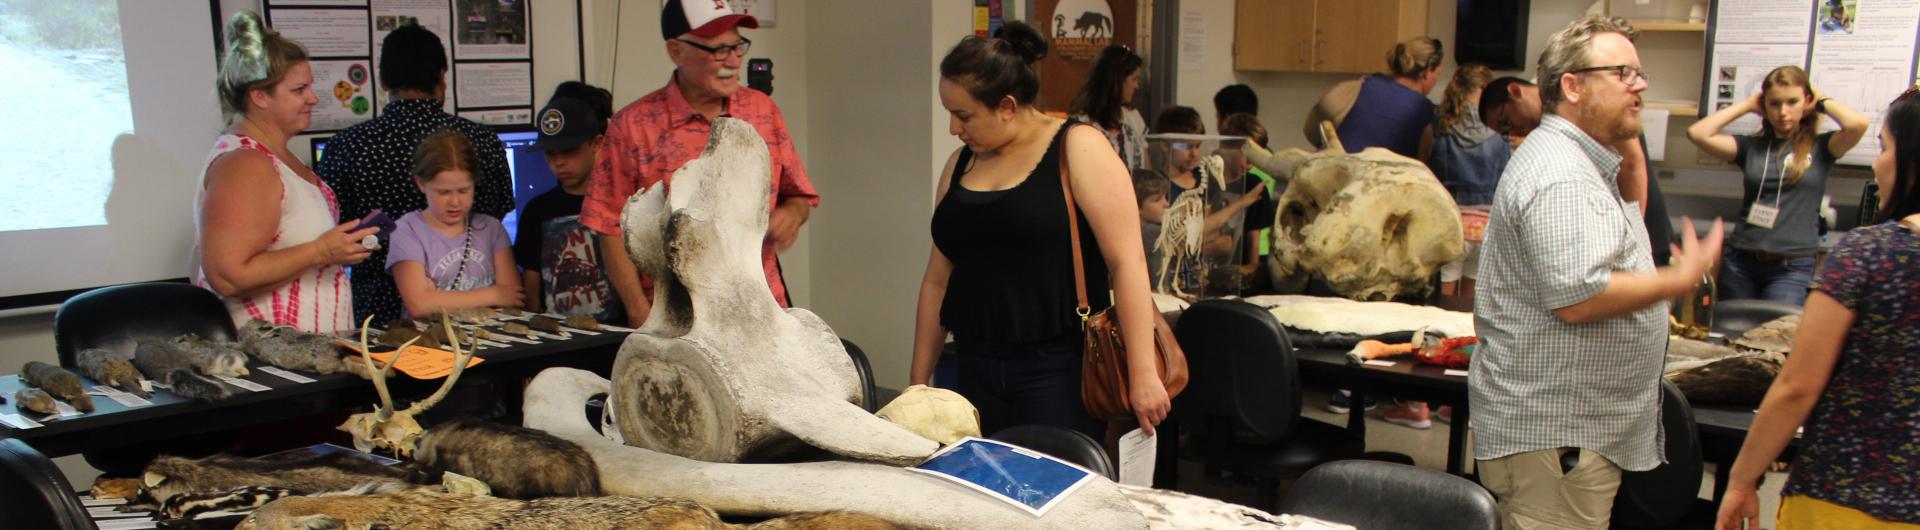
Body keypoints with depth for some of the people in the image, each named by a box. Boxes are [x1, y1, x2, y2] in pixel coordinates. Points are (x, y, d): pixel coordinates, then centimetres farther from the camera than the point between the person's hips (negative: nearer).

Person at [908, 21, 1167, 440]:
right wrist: (918, 385, 14)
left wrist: (1142, 374, -16)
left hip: (1059, 370, -5)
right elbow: (937, 280, 14)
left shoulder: (1078, 150, -6)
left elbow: (1127, 262, -12)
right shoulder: (960, 164, 11)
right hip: (977, 371, 5)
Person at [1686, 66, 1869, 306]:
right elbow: (1697, 133, -5)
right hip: (1741, 261, 2)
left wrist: (1823, 102, 3)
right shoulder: (1751, 146, 7)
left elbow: (1857, 124, -16)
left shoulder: (1820, 147, 3)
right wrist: (1747, 105, 5)